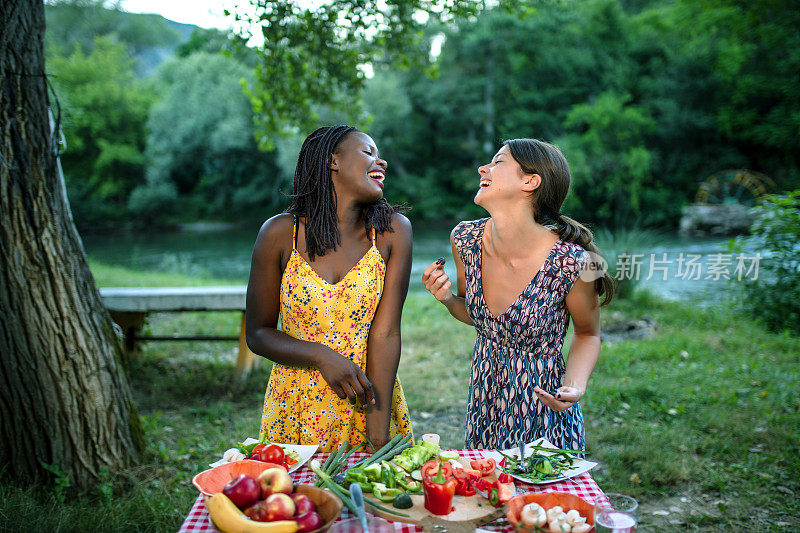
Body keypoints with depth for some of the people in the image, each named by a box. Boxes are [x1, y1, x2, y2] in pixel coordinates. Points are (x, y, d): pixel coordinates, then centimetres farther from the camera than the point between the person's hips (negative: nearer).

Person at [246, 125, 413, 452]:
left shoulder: (393, 231, -9)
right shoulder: (280, 233, -10)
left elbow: (385, 334, -13)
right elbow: (257, 333, -3)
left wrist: (379, 438, -18)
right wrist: (322, 356, -20)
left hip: (370, 404, 1)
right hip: (296, 411, 0)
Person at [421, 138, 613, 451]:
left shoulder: (572, 262, -24)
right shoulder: (465, 239, -10)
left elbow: (587, 334, -5)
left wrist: (575, 387, -22)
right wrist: (447, 298, -13)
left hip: (543, 405, -4)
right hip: (484, 402, 5)